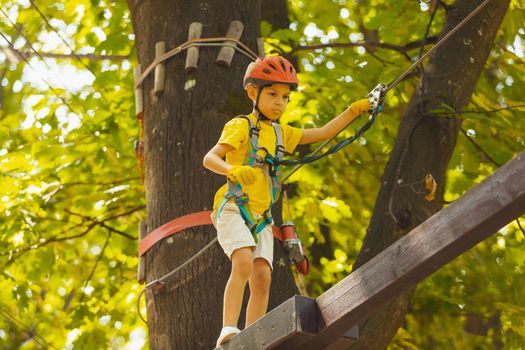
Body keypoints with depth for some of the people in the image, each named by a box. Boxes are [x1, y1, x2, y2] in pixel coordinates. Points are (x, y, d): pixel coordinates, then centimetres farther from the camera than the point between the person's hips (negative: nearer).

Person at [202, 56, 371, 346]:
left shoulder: (281, 133, 18)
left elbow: (323, 134, 20)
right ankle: (228, 329, -30)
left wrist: (354, 110, 10)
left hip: (262, 217, 6)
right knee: (244, 263, -27)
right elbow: (209, 158, -15)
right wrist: (233, 170, -36)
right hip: (234, 208, -6)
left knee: (262, 278, -6)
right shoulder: (241, 126, -3)